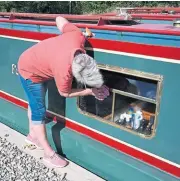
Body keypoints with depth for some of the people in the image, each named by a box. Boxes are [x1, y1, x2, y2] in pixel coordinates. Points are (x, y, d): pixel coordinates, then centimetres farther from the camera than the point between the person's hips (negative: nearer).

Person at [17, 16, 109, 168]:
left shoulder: (77, 36, -28)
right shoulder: (64, 70, -40)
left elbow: (59, 19, -10)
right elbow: (65, 93, -18)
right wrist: (90, 91, -13)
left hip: (35, 62, 8)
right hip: (29, 71, -8)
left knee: (35, 103, 22)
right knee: (39, 111, -3)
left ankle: (33, 135, 42)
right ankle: (49, 154, 9)